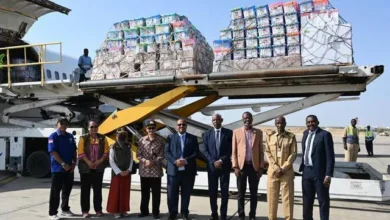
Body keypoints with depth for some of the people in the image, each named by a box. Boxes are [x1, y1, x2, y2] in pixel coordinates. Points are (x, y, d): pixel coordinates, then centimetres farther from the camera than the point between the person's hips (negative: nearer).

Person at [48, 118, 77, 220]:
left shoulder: (70, 136, 12)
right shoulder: (53, 136, -6)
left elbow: (74, 151, 14)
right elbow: (53, 151, -15)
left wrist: (74, 163, 1)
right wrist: (63, 164, -18)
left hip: (70, 168, 6)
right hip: (58, 168, -6)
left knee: (67, 190, 14)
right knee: (55, 191, -1)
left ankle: (65, 209, 27)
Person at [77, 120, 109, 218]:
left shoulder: (103, 138, 7)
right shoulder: (83, 138, 2)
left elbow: (106, 151, 2)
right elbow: (80, 152, -6)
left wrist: (100, 161, -11)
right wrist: (88, 162, -16)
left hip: (99, 168, 2)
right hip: (85, 167, -1)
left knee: (98, 189, 7)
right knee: (85, 190, 2)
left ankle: (98, 209, 15)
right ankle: (85, 211, 9)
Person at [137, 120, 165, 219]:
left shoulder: (160, 140, -2)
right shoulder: (142, 140, 2)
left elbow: (162, 155, -4)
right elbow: (138, 155, 2)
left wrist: (153, 162, -18)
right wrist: (145, 160, -16)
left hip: (156, 170, -2)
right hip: (144, 170, 2)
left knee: (156, 193, 5)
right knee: (144, 192, 13)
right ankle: (144, 211, 26)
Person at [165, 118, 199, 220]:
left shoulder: (193, 138, 10)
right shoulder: (170, 137, 9)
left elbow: (196, 153, 1)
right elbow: (167, 152, 1)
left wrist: (186, 160, -15)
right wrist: (175, 161, -15)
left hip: (188, 170, 0)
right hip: (173, 169, 0)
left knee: (186, 193, 8)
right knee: (172, 193, 3)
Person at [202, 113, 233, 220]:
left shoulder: (229, 133, 1)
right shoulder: (207, 134, 6)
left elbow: (231, 150, -2)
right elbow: (205, 150, 3)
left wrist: (222, 160, -12)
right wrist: (213, 162, -9)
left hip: (225, 166, -1)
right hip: (211, 166, 2)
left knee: (224, 191, 2)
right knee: (212, 191, 6)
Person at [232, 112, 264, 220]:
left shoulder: (258, 132, 6)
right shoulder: (236, 132, 3)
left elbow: (261, 151, 6)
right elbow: (234, 151, 2)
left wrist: (261, 167, 0)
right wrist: (235, 166, -6)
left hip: (254, 166, 1)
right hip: (242, 165, -1)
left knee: (254, 193, 7)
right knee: (241, 193, 5)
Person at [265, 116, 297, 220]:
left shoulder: (291, 136, 2)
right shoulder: (269, 136, 6)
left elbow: (293, 154, -3)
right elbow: (268, 153, 2)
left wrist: (283, 169, -11)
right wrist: (276, 168, -9)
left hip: (287, 171, -1)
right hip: (273, 171, 1)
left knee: (288, 197, 1)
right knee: (272, 197, 5)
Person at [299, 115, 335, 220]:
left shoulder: (325, 134, -11)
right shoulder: (305, 133, 11)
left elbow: (330, 156, -14)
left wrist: (328, 174, -18)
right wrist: (302, 167, 12)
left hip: (320, 172, -6)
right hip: (307, 171, 6)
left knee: (323, 200, 5)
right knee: (307, 199, 16)